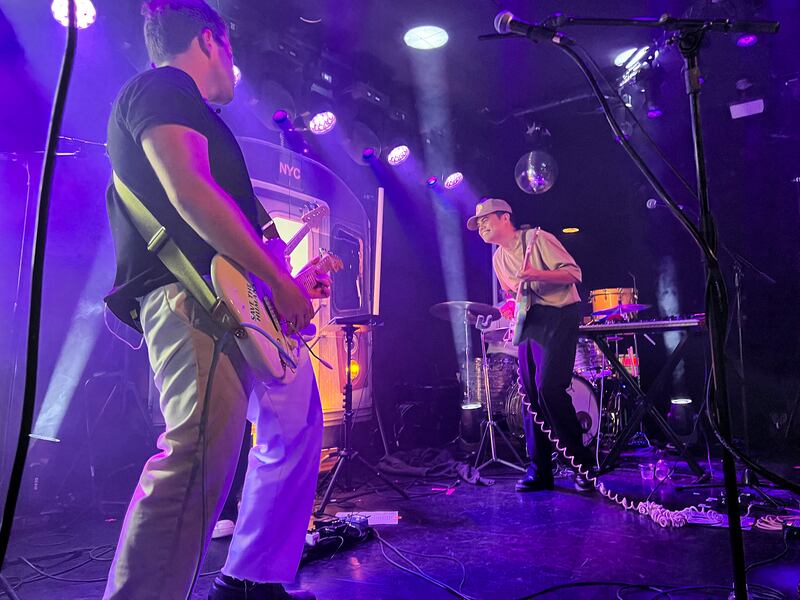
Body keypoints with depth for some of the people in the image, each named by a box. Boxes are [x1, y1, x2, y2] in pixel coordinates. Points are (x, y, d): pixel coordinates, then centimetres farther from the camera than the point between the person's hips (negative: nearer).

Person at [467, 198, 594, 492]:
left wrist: (537, 274, -24)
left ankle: (582, 462, -2)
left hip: (558, 316, -7)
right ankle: (540, 470, 13)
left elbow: (573, 273, -11)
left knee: (548, 386, -18)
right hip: (529, 322, 7)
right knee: (530, 394, 3)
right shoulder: (498, 259, 16)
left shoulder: (537, 238, -5)